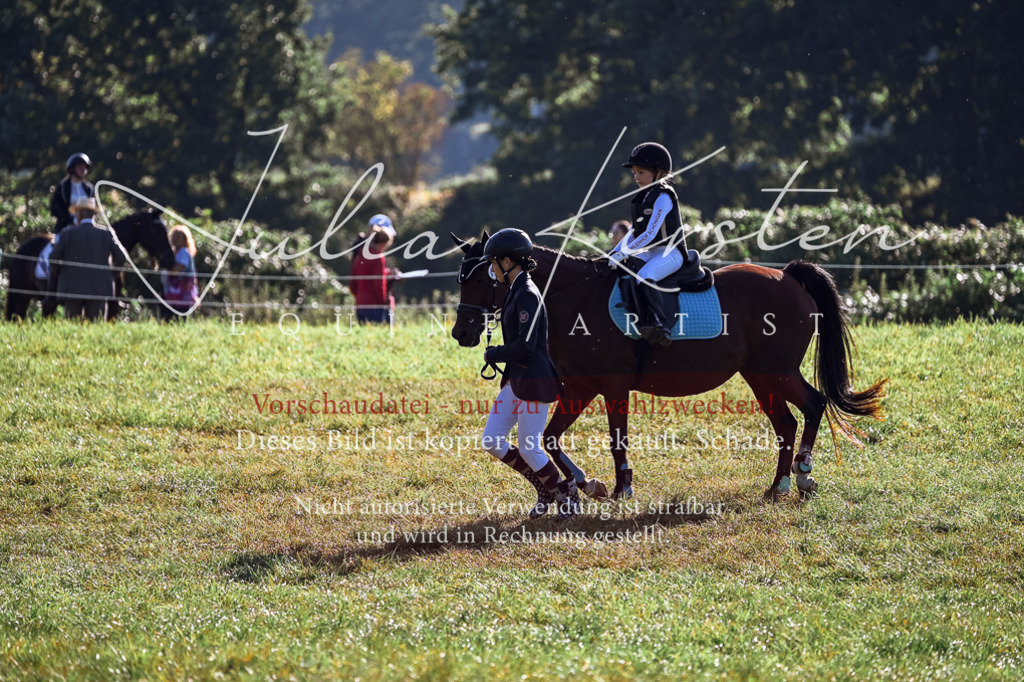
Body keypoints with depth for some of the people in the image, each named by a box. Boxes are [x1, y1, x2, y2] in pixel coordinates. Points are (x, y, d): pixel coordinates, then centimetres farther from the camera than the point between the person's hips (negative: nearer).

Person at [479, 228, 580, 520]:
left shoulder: (528, 296, -18)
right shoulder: (514, 292, 12)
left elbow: (525, 345, -23)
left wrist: (493, 354, -10)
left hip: (534, 382, -10)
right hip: (515, 380, 10)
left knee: (529, 449, -3)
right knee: (491, 442, 7)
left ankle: (568, 496, 16)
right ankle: (545, 486, 20)